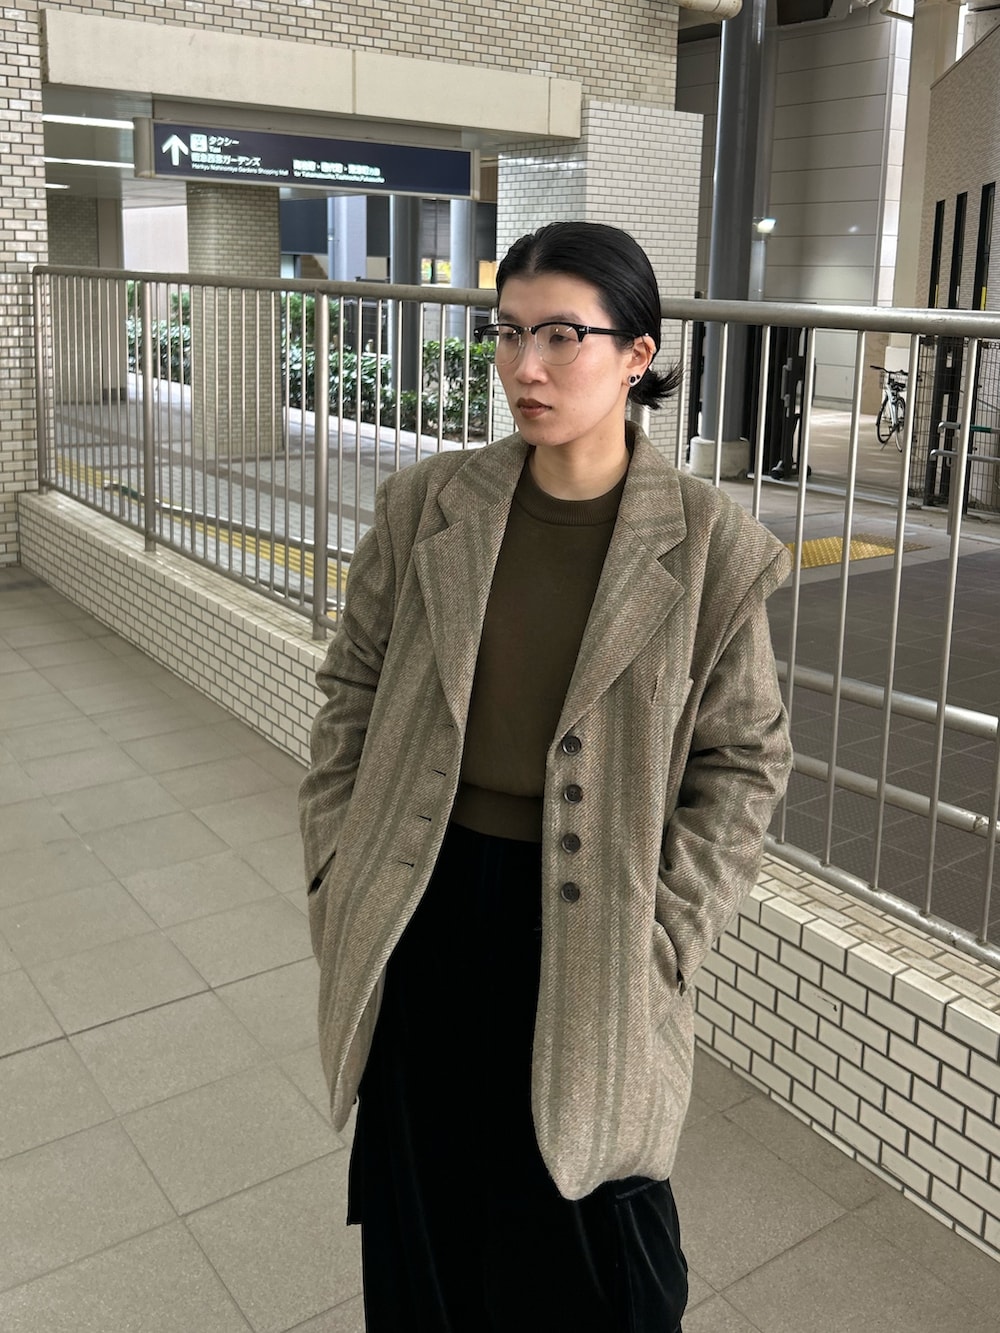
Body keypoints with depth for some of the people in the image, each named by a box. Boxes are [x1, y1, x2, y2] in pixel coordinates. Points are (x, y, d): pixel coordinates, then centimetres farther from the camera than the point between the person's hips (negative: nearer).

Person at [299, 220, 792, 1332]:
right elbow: (352, 686, 5)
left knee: (586, 1233, 16)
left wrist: (662, 937, -10)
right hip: (425, 911, 3)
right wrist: (337, 867, 0)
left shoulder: (707, 547, -11)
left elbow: (743, 762, -4)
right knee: (423, 1209, 22)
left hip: (587, 933, -2)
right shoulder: (425, 507, -4)